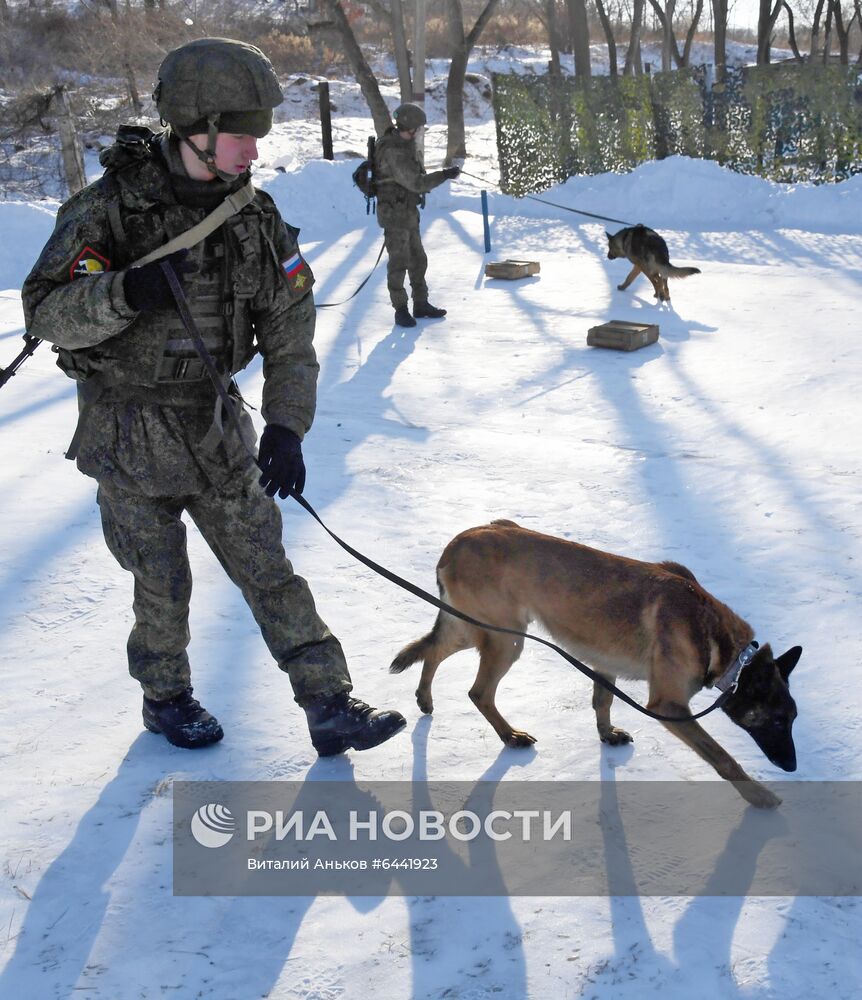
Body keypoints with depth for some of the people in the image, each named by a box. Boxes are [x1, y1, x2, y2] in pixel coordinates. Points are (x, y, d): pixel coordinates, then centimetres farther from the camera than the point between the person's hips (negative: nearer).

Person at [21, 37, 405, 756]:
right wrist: (124, 293, -34)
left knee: (268, 567, 5)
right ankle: (166, 698, 33)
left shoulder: (257, 218, -1)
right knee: (164, 583, 8)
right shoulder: (111, 208, -14)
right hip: (129, 434, -4)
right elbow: (45, 312, -15)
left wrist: (286, 427, -10)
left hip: (216, 427, 4)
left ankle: (331, 708, 10)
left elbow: (291, 334, 1)